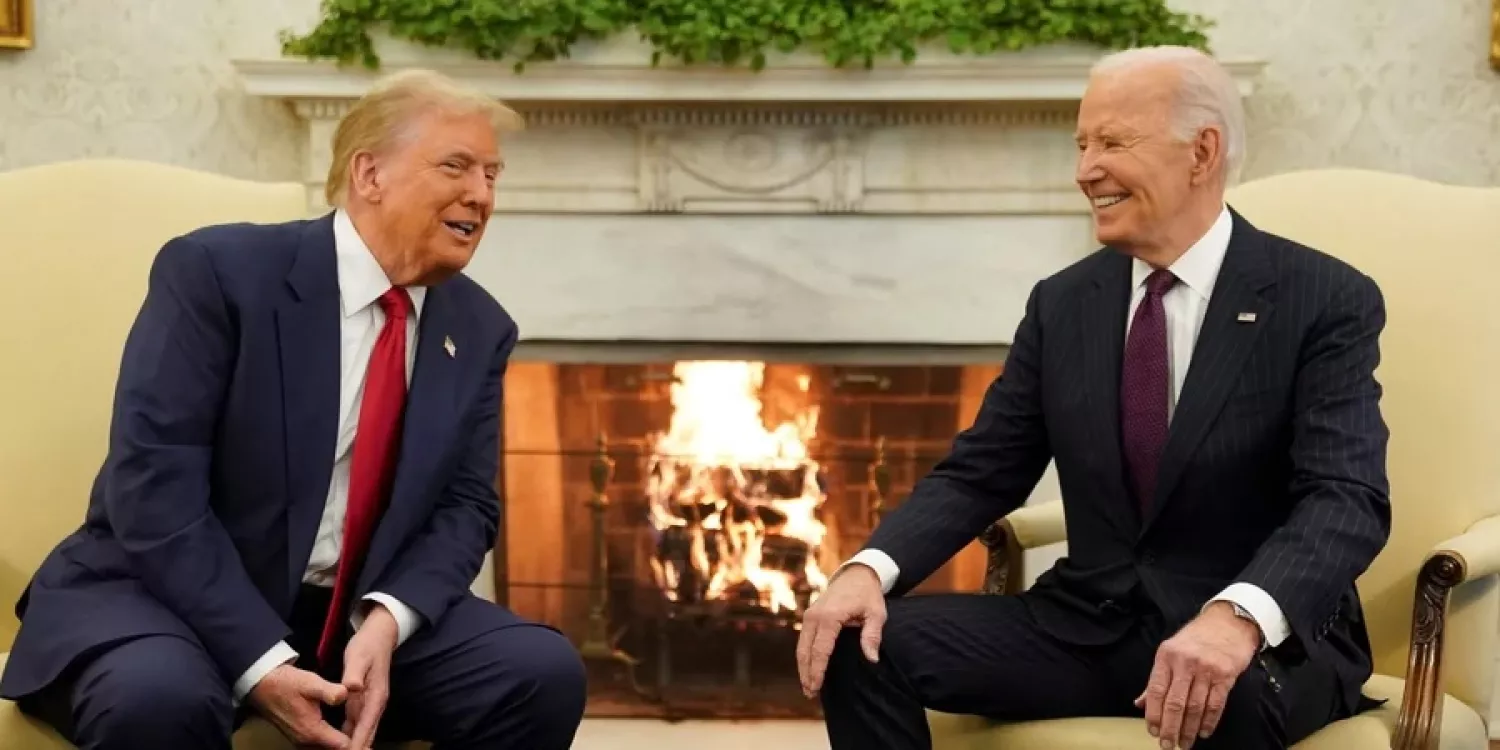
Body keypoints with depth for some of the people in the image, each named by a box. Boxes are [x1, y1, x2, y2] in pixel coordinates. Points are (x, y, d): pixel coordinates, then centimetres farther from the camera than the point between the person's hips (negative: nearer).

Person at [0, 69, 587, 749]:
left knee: (544, 671, -16)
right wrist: (261, 663, -26)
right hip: (169, 599, -4)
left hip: (359, 614, 5)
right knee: (157, 695, -37)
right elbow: (154, 485, -18)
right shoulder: (216, 270, -12)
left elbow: (464, 504, 3)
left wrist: (387, 620, -17)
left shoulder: (479, 329, 5)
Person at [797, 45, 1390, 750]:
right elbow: (979, 472, 6)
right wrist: (870, 567, -14)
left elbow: (1347, 498, -19)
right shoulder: (1062, 303, 7)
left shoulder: (1327, 302, -7)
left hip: (1266, 639, -4)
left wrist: (1237, 617, -39)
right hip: (1089, 625, 5)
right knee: (863, 644, -14)